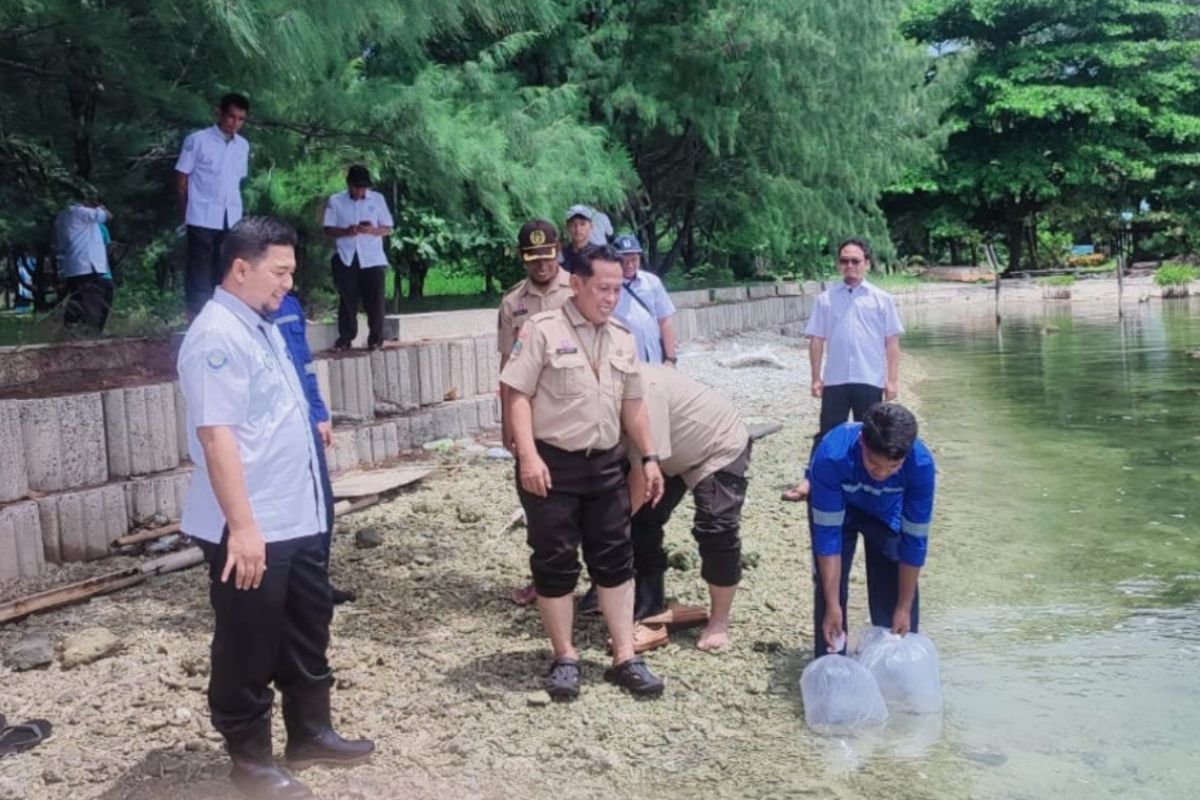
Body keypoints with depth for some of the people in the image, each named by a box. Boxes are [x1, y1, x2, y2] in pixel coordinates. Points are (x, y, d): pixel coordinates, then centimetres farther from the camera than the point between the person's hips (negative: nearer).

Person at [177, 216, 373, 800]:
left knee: (307, 629, 20)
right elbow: (216, 434, -25)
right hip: (250, 529, -10)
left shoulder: (262, 327, 12)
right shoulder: (217, 336, -19)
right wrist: (243, 526, -28)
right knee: (249, 645, 6)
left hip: (296, 519, 10)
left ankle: (309, 734, 36)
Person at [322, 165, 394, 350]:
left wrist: (372, 230, -16)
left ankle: (375, 338, 10)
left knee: (374, 300, 0)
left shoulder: (378, 199, 4)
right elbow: (328, 229, 2)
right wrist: (345, 231, -17)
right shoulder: (335, 201, 3)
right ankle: (345, 338, 11)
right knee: (347, 299, 3)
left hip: (372, 258, 0)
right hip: (345, 258, 0)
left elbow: (388, 229, 5)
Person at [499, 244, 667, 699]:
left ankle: (624, 658, 17)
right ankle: (565, 658, 17)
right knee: (555, 563, 3)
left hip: (605, 465, 6)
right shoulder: (543, 331, -9)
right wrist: (528, 455, -21)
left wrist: (650, 458, 14)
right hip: (552, 464, -5)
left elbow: (632, 404, 18)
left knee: (615, 560, 8)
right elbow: (517, 395, -12)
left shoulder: (623, 340, 11)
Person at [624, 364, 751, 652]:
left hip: (721, 448, -8)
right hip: (679, 453, 9)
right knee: (641, 521, 1)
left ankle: (719, 623, 6)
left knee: (715, 530, -14)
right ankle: (650, 613, 8)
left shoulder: (643, 391, -39)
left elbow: (643, 469, -36)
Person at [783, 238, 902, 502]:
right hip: (835, 380, 1)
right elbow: (816, 340, 6)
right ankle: (810, 481, 3)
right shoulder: (826, 299, 4)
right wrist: (816, 377, 2)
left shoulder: (881, 299, 1)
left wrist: (892, 380, -3)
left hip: (870, 380, -1)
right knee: (827, 432, 3)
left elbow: (891, 342, 1)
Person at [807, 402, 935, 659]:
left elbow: (914, 539, -26)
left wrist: (904, 607, -21)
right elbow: (827, 534, -34)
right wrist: (833, 605, -31)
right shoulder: (831, 456, -42)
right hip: (834, 506, -1)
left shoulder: (921, 464, -37)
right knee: (828, 585, -8)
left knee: (896, 588, -1)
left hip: (888, 511, 1)